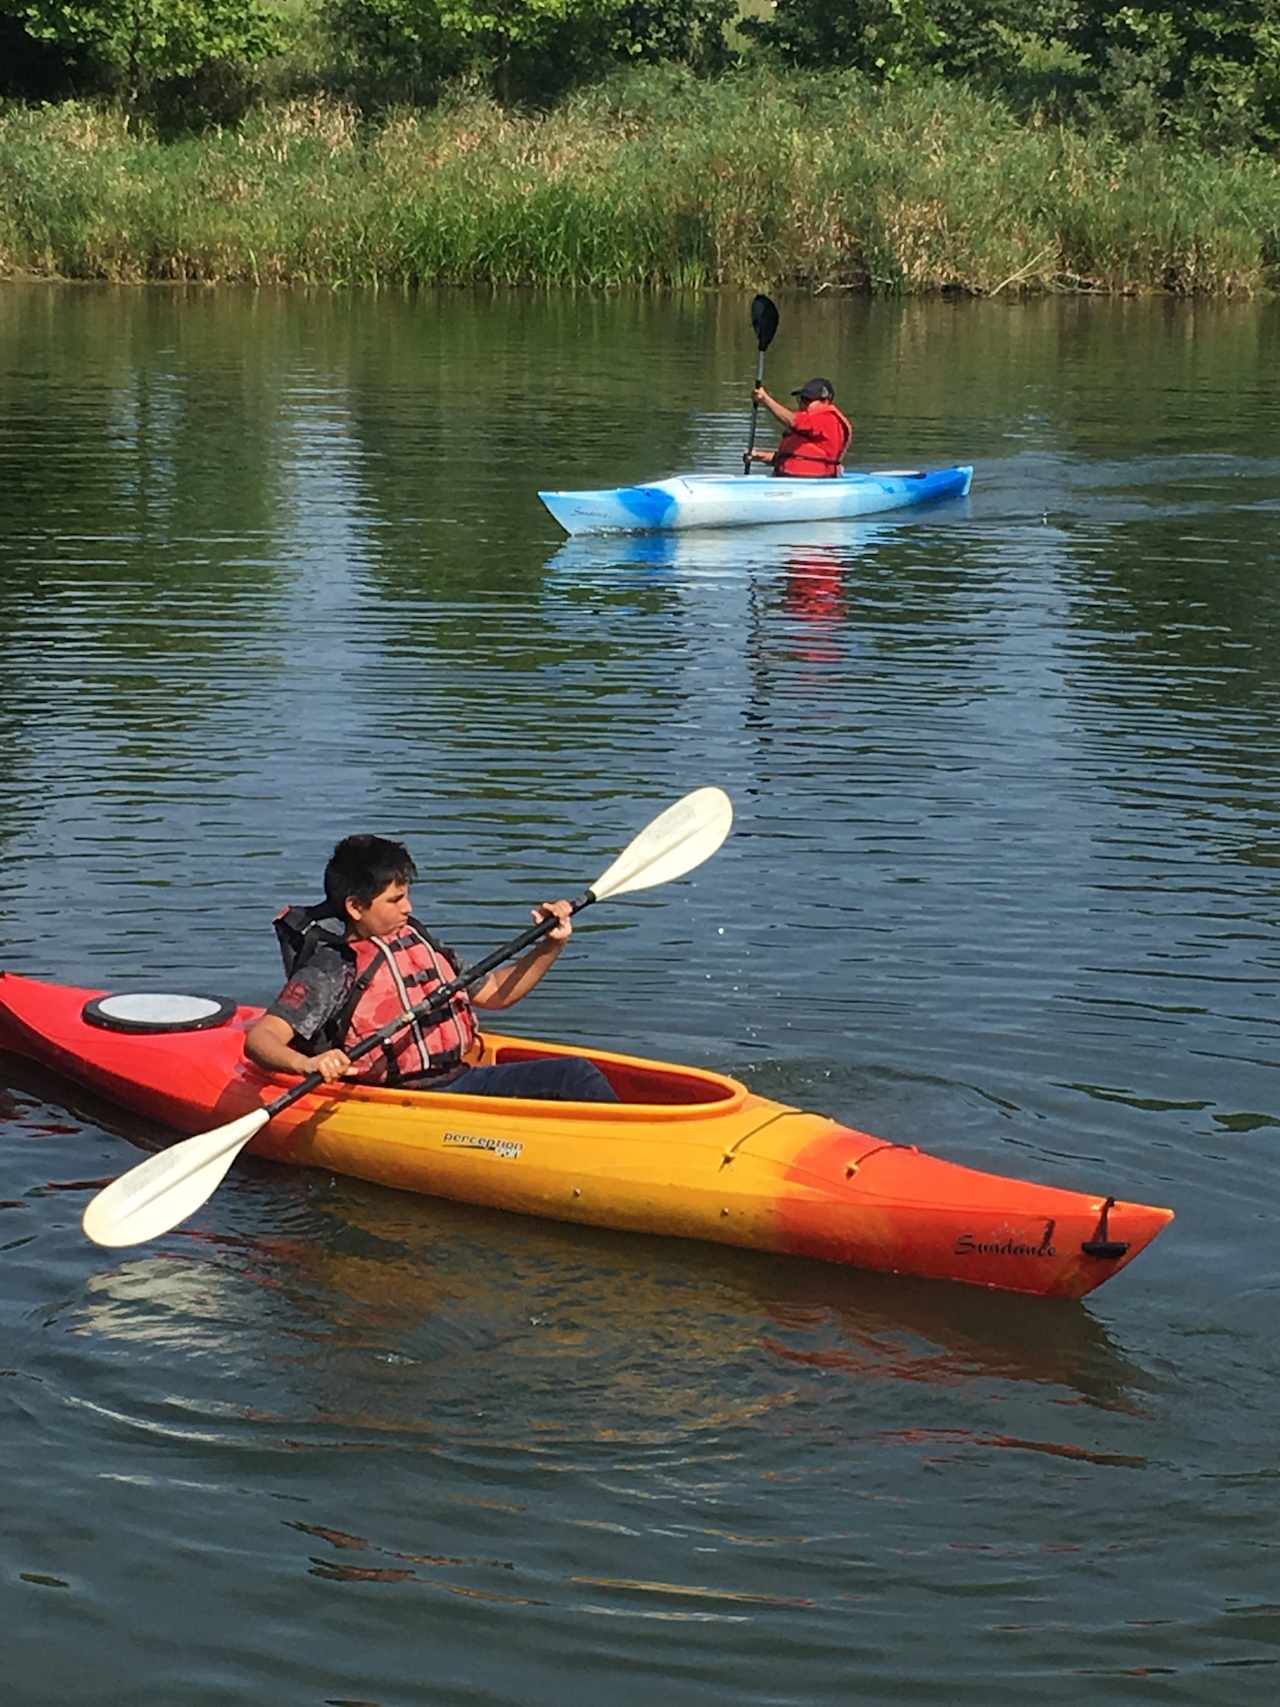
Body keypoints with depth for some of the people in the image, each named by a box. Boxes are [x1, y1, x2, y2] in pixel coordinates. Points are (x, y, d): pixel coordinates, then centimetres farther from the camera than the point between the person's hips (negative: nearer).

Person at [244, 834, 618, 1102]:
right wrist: (307, 1064, -39)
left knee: (575, 1072, -10)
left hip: (461, 1079, 8)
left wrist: (551, 946, 13)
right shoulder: (330, 970, -6)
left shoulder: (416, 942, 17)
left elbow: (494, 993, 27)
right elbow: (259, 1039, -17)